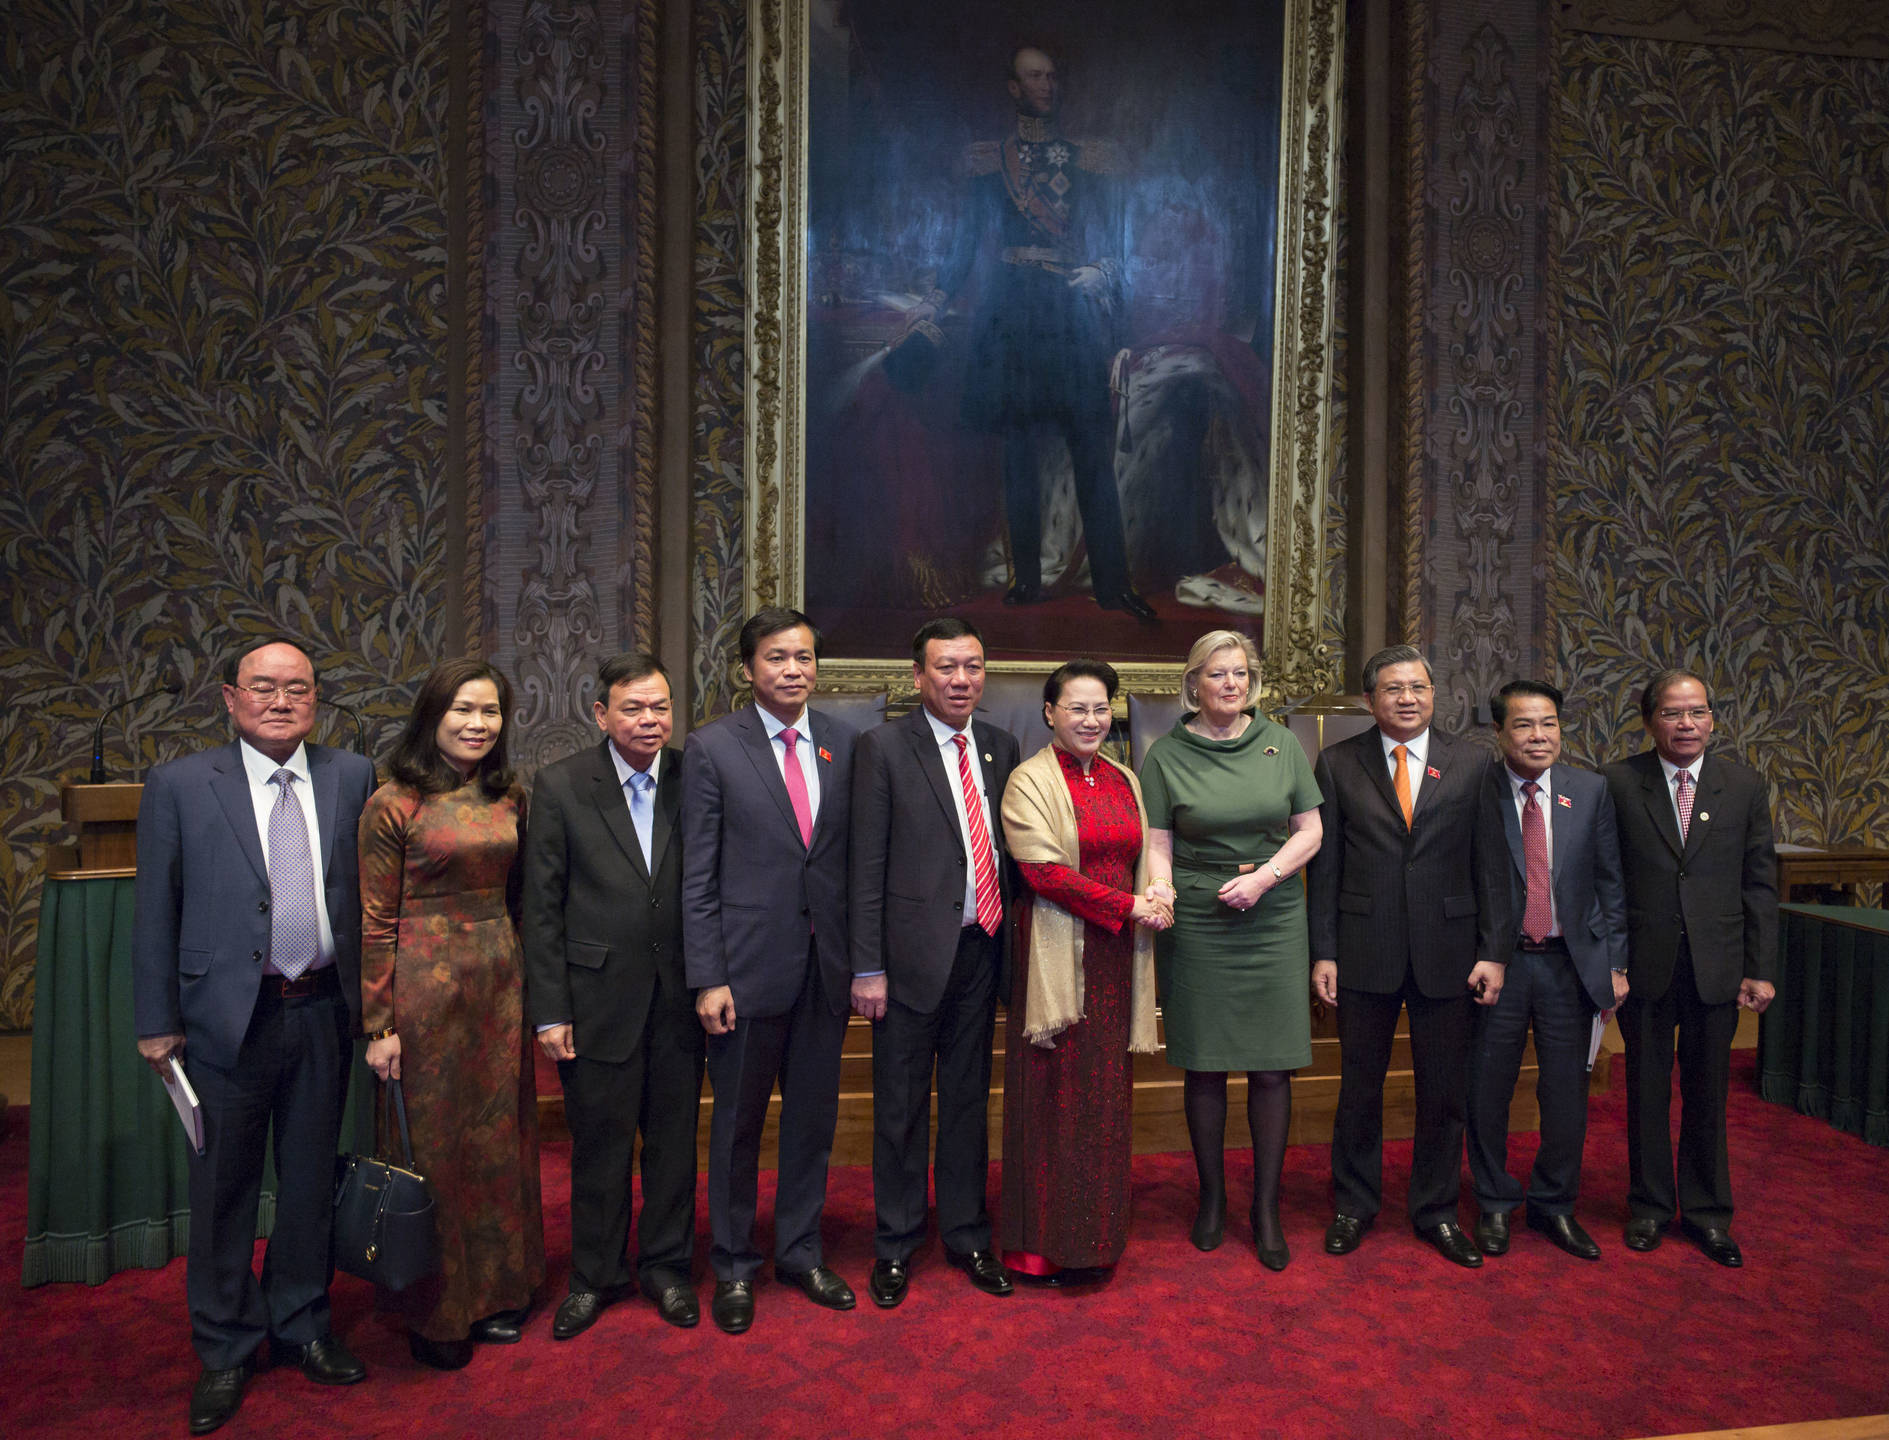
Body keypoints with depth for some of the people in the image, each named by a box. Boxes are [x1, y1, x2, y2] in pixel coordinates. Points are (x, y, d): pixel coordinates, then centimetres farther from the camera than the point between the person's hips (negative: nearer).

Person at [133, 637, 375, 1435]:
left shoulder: (352, 777, 2)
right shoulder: (179, 785, -3)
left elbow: (372, 890, 4)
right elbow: (155, 911, -1)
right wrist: (156, 1021, -2)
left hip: (324, 1011, 2)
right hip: (227, 1014, -2)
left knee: (311, 1179, 15)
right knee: (222, 1187, 11)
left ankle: (302, 1324, 35)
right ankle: (225, 1351, 30)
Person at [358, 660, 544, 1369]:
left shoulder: (509, 796, 6)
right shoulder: (394, 804, -8)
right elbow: (377, 921, -7)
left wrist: (524, 980, 8)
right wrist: (379, 1024, -8)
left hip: (500, 978, 5)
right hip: (426, 983, -4)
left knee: (498, 1134, 13)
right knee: (434, 1141, 7)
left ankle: (494, 1292, 30)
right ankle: (437, 1313, 25)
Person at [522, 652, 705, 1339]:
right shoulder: (560, 786, -4)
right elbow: (541, 908, -3)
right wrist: (549, 1011, -6)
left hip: (680, 998, 2)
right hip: (599, 998, -1)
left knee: (674, 1139, 13)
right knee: (599, 1146, 11)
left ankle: (666, 1265, 34)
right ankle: (596, 1275, 32)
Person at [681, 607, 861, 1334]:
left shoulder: (845, 742, 4)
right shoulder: (712, 748, -6)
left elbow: (858, 856, 5)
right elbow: (698, 874, -7)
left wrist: (863, 957, 2)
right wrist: (707, 978, -10)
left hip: (826, 964, 3)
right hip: (749, 963, -3)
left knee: (814, 1114, 15)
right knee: (738, 1123, 10)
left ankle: (800, 1250, 34)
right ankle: (733, 1266, 29)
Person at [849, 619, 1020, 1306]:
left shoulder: (1000, 747, 8)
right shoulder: (883, 748, -7)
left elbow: (1008, 850, 12)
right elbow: (867, 866, -9)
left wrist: (1009, 938, 7)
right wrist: (867, 967, -11)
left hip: (981, 949, 5)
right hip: (914, 952, -4)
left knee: (969, 1097, 17)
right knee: (901, 1106, 9)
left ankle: (966, 1234, 33)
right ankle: (894, 1245, 26)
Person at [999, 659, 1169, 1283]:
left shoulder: (1125, 781, 13)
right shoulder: (1030, 781, -5)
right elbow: (1043, 869, -14)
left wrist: (1154, 899, -4)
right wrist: (1126, 905, -14)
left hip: (1116, 957, 5)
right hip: (1058, 955, -5)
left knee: (1107, 1094, 10)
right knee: (1056, 1094, 0)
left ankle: (1098, 1234, 24)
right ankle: (1045, 1243, 14)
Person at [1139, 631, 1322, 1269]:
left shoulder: (1281, 744, 6)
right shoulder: (1166, 755, 0)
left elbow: (1310, 831, 7)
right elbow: (1158, 845, -1)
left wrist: (1263, 876, -9)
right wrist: (1159, 893, -19)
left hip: (1274, 921, 1)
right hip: (1197, 923, -1)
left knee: (1271, 1068, 3)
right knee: (1204, 1067, 6)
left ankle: (1266, 1208, 17)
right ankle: (1212, 1197, 25)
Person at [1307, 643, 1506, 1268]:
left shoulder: (1471, 764, 4)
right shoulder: (1337, 763, 2)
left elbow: (1490, 864, 3)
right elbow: (1325, 865, 1)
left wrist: (1493, 951, -2)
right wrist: (1322, 952, -3)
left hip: (1446, 951, 1)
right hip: (1364, 951, -1)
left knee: (1444, 1092, 10)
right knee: (1359, 1086, 10)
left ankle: (1436, 1210, 28)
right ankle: (1354, 1205, 28)